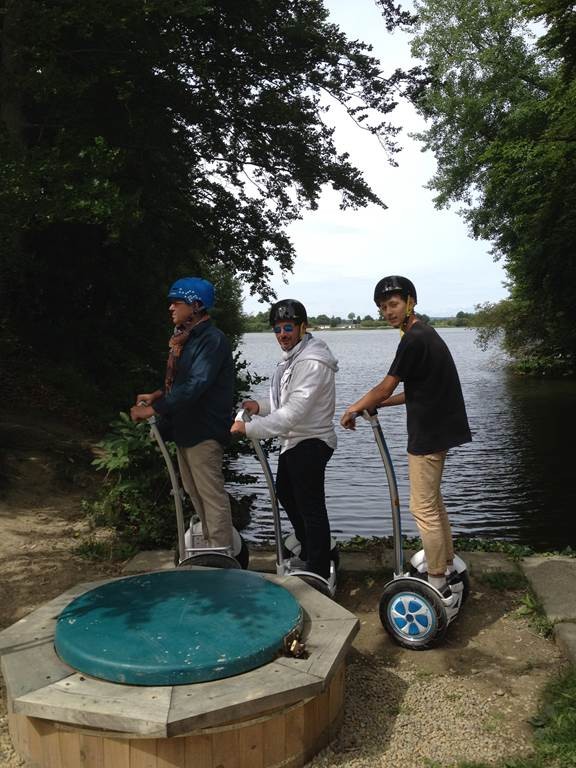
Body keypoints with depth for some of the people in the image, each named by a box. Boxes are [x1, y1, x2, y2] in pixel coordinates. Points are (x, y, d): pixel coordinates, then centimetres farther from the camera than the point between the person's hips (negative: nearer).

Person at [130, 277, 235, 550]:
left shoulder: (212, 340, -17)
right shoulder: (185, 339, 13)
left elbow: (196, 385, -27)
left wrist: (154, 409, -27)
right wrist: (158, 395, 4)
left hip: (204, 431, -10)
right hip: (184, 428, 10)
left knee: (212, 494, -3)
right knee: (194, 492, 19)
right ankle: (210, 545, 32)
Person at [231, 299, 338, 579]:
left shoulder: (311, 363, -24)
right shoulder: (292, 357, 11)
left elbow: (293, 412, -30)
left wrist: (249, 428, -28)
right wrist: (260, 406, 2)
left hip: (310, 443, -11)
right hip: (293, 441, 11)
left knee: (311, 507, -1)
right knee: (285, 493, 25)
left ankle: (318, 573, 14)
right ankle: (309, 553, 43)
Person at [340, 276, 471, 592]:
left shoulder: (413, 340, -19)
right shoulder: (425, 334, 13)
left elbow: (384, 389, -14)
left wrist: (353, 409, 1)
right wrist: (374, 405, 16)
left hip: (427, 435, -10)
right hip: (439, 430, 10)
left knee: (423, 508, -1)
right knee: (433, 501, 20)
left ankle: (436, 581, 8)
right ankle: (447, 564, 32)